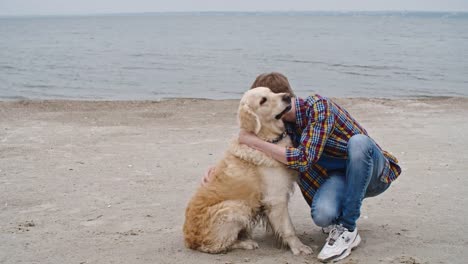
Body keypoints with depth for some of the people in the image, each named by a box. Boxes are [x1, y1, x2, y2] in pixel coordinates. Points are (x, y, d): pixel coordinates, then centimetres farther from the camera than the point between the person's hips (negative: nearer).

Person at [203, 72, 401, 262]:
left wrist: (254, 141, -28)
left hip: (372, 173, -3)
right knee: (322, 215, -32)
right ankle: (336, 221, 7)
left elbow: (304, 158, -32)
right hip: (339, 177, 3)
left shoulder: (318, 106, -23)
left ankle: (348, 229, -24)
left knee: (358, 142, -38)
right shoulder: (284, 125, -3)